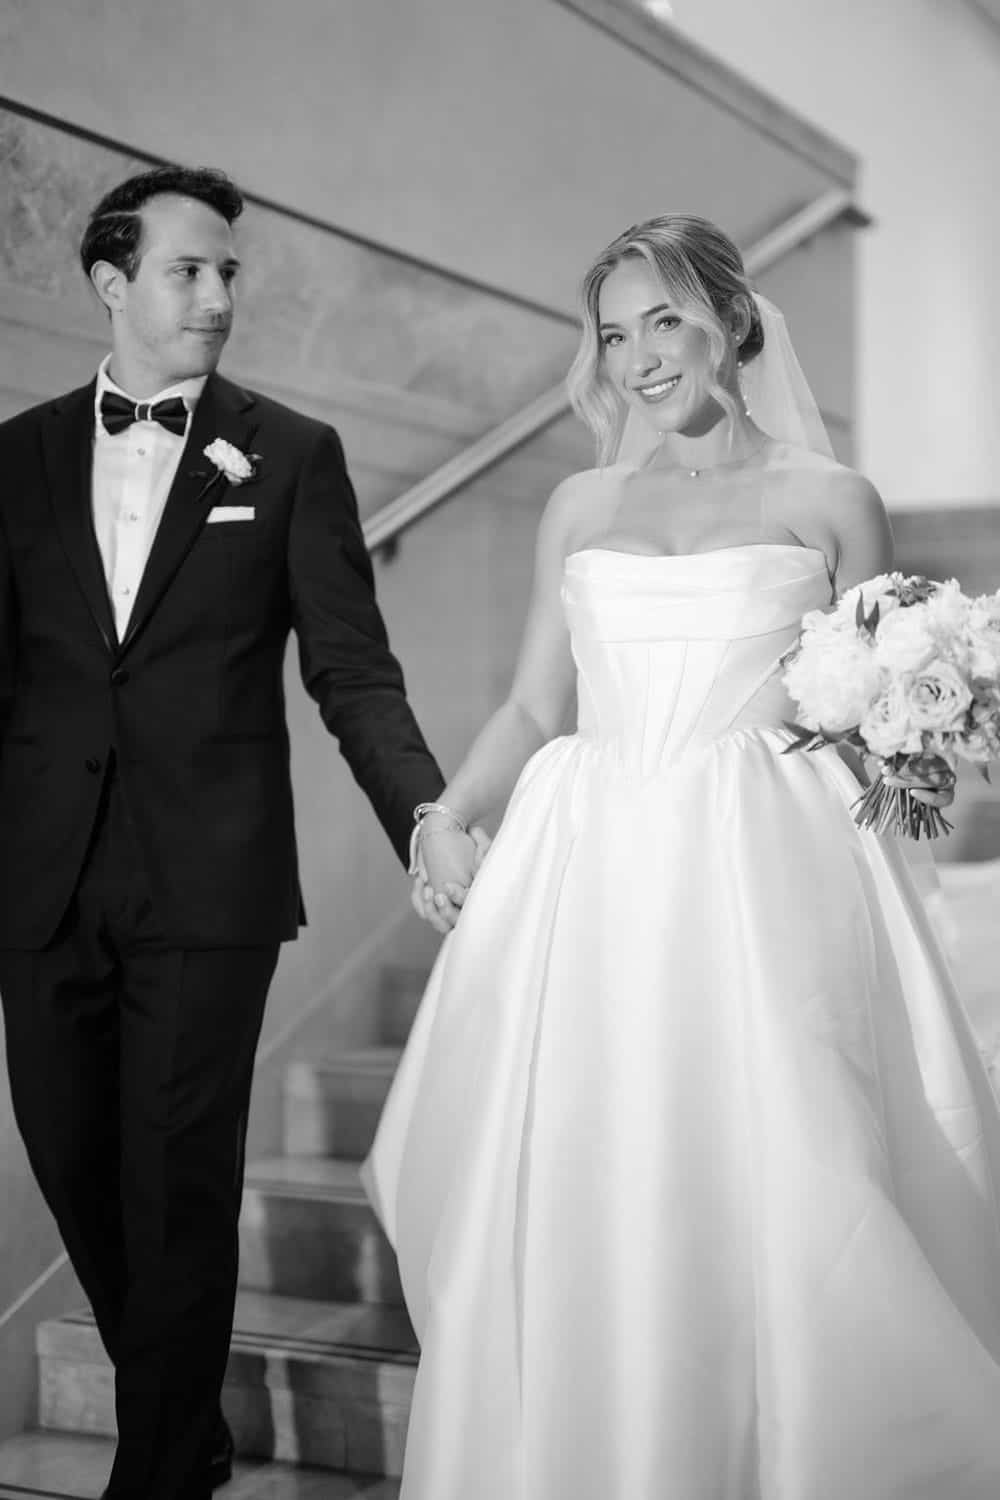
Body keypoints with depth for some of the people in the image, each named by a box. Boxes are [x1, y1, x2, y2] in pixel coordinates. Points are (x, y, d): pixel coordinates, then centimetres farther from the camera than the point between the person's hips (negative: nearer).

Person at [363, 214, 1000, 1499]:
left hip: (762, 883, -3)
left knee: (765, 1196, -6)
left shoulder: (826, 501, 6)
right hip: (591, 879, 3)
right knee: (571, 1213, 2)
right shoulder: (578, 507, 15)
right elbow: (532, 707, 14)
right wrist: (445, 814, 0)